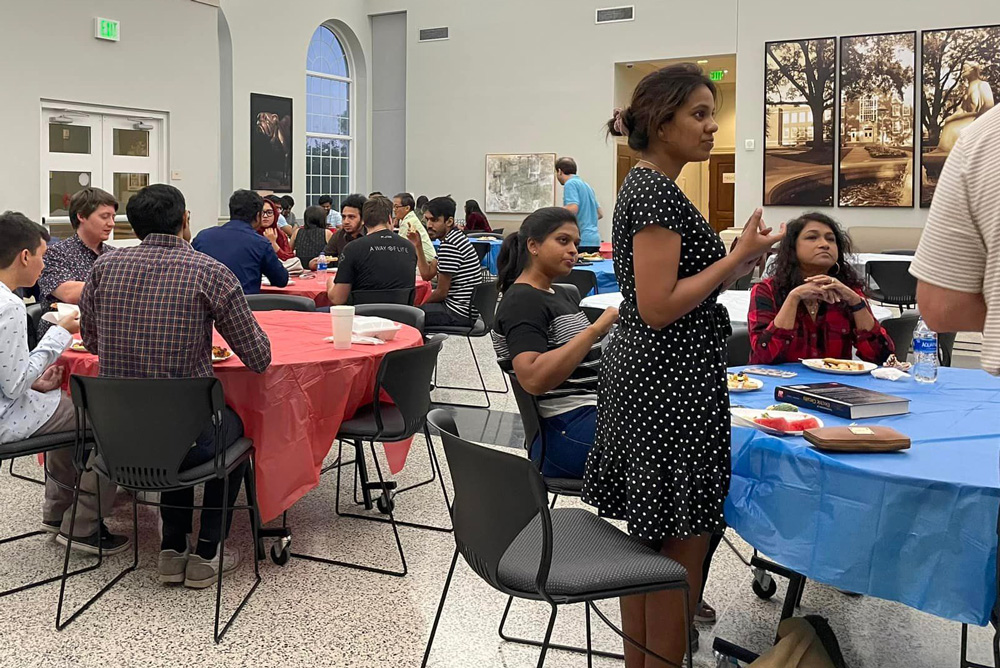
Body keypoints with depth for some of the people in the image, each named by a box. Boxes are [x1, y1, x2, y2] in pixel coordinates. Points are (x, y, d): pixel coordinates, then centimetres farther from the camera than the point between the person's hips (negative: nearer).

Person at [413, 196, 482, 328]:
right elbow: (427, 274, 14)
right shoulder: (454, 238, 12)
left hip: (460, 313, -10)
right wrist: (418, 245, 6)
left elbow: (441, 292, -16)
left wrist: (422, 304, 1)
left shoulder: (449, 245, -20)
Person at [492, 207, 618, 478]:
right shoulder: (522, 302, -10)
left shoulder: (560, 296, 19)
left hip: (597, 410, 10)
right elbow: (534, 380, -25)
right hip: (571, 434, -10)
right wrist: (596, 328, -25)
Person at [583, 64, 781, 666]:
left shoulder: (646, 186, 14)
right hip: (671, 387, -10)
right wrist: (740, 257, -16)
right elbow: (658, 307, -22)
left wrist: (739, 263, 13)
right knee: (683, 545, 0)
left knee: (649, 537, 17)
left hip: (650, 382, 10)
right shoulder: (658, 190, -16)